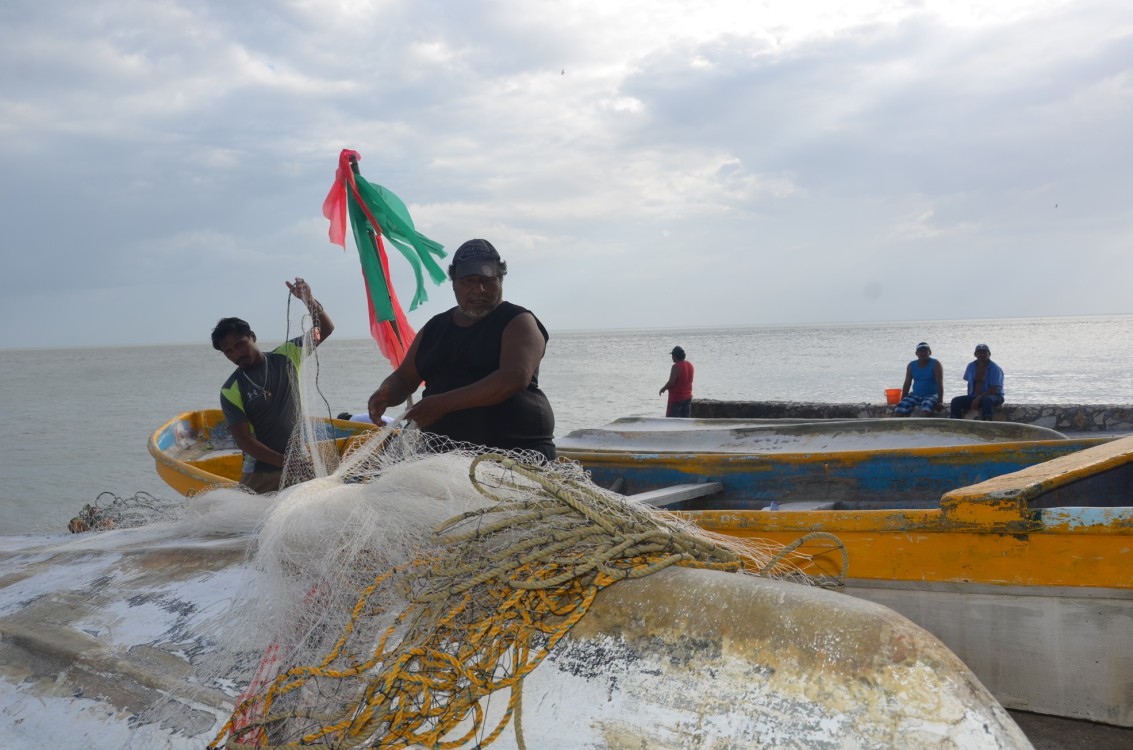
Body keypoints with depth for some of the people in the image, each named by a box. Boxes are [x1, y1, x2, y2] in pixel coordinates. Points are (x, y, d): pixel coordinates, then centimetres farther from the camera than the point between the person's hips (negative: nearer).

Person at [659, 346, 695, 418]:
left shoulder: (676, 367, -19)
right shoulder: (690, 365, 7)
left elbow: (671, 382, -22)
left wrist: (663, 389, -4)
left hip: (676, 398, -8)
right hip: (687, 397, 8)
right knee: (686, 419, 10)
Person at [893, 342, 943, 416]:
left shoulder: (935, 364, -6)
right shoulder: (911, 365, 6)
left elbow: (940, 384, -14)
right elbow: (907, 384, 7)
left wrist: (940, 402, -25)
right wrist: (902, 401, 0)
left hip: (931, 395, -4)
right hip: (915, 395, 4)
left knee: (926, 409, -38)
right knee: (899, 409, -21)